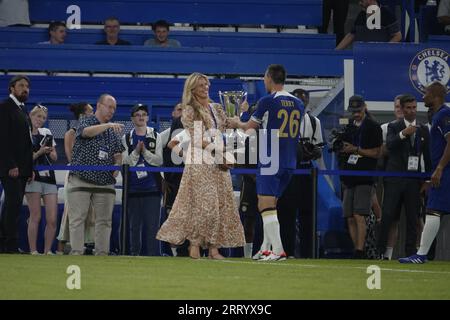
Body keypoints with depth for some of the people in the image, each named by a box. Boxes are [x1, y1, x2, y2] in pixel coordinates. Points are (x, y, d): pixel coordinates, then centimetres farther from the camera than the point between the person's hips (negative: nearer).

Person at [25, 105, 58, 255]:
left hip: (49, 178, 5)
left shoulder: (47, 133, 16)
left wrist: (50, 152, -1)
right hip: (34, 178, -5)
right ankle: (33, 250, -4)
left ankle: (48, 250, 4)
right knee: (35, 217, -8)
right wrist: (39, 153, -17)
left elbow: (55, 158, 20)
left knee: (52, 219, -3)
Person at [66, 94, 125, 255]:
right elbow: (87, 132, -24)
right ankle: (76, 252, -8)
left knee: (104, 220, 2)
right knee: (78, 218, -6)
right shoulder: (86, 122, 0)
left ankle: (102, 253, 4)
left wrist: (117, 165, -5)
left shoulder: (113, 131, 16)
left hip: (105, 182, 5)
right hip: (81, 180, -5)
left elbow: (118, 153, 17)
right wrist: (108, 125, -38)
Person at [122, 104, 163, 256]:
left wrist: (145, 151, -13)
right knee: (134, 225, 3)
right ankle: (134, 254, 9)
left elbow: (159, 161, 0)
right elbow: (125, 162, 1)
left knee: (152, 225, -6)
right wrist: (136, 151, -14)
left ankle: (154, 255, -6)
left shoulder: (155, 137, 7)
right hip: (133, 187, 1)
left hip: (152, 187, -1)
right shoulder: (126, 139, 9)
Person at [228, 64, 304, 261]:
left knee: (267, 206, -8)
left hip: (270, 162, -7)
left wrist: (236, 123, 26)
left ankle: (278, 250, -19)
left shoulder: (268, 101, -9)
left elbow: (249, 127, 3)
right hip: (289, 162, 7)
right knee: (269, 204, 18)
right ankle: (266, 248, 19)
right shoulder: (297, 104, 10)